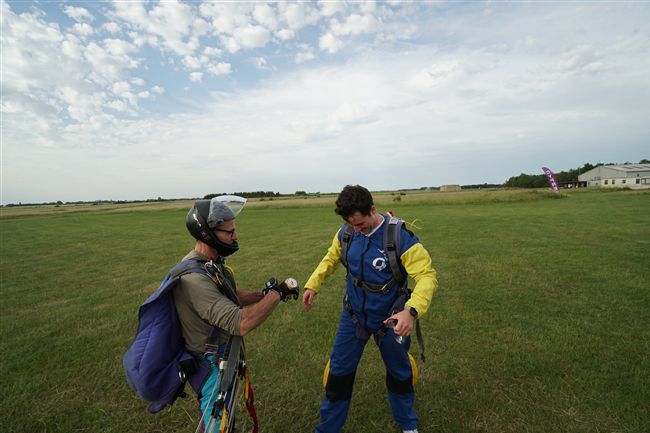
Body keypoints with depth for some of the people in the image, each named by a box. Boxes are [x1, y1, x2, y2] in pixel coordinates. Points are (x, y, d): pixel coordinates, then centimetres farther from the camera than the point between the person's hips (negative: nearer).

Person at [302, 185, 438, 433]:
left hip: (389, 318, -2)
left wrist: (412, 311, -44)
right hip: (353, 315, 3)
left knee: (399, 372, 22)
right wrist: (313, 284, -8)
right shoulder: (346, 232, -12)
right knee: (339, 371, 12)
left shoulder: (400, 236, -27)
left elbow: (427, 276, -29)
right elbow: (331, 258, 5)